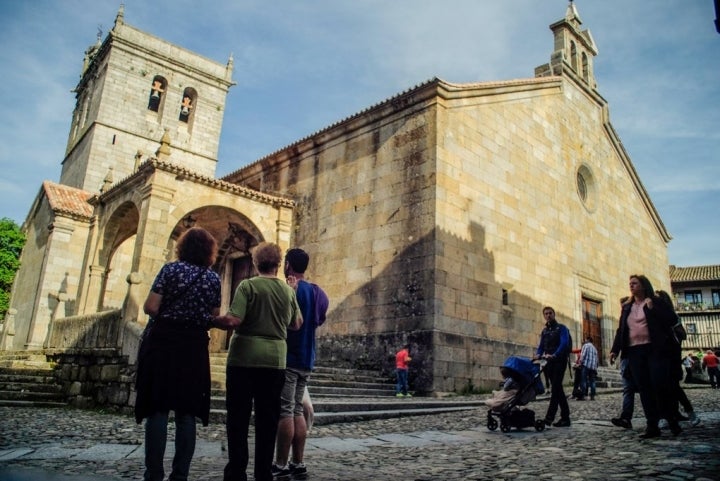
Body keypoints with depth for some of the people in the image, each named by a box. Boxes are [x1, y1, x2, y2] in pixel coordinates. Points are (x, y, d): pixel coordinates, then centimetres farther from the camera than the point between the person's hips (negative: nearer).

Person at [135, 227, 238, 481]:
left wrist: (168, 315, 11)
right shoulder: (213, 278, 5)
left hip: (163, 343, -2)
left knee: (158, 409, 3)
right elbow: (214, 319, 5)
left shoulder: (171, 269, -1)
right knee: (186, 413, 7)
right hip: (195, 347, 2)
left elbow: (150, 307, -8)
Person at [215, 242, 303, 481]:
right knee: (267, 419, 9)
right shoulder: (288, 290, 5)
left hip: (244, 357, -3)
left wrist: (213, 318, 1)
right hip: (275, 360, 3)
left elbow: (234, 319, -16)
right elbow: (296, 324, 12)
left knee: (238, 417, 6)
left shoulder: (248, 285, -7)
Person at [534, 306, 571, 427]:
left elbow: (564, 343, -17)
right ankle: (565, 418, 14)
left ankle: (549, 417, -18)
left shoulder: (561, 328, -2)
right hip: (550, 362, 7)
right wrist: (538, 354, -6)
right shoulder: (544, 331, 18)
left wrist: (554, 355, -31)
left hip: (559, 361, -7)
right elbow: (541, 346, 16)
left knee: (555, 388, -13)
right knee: (557, 388, 8)